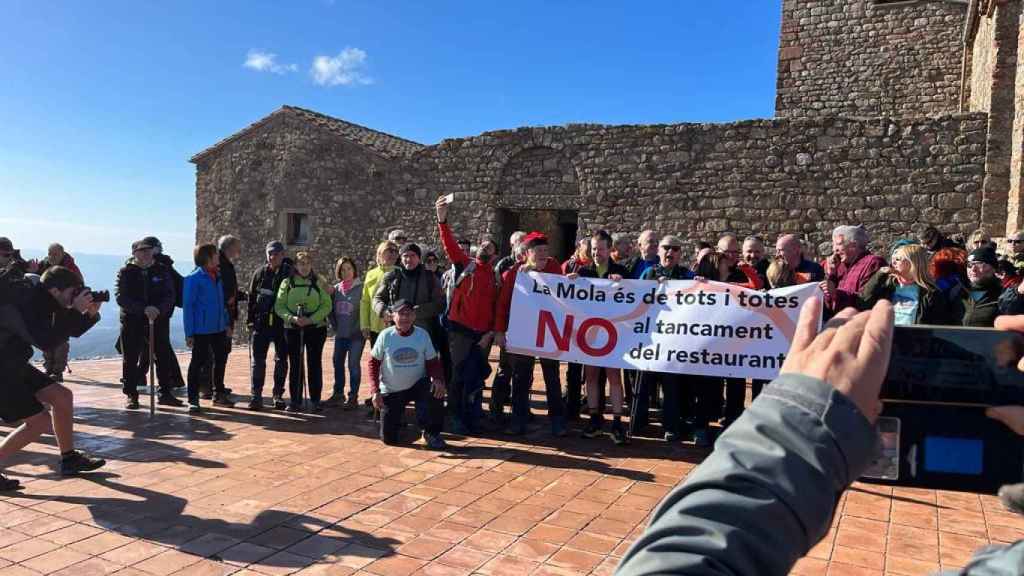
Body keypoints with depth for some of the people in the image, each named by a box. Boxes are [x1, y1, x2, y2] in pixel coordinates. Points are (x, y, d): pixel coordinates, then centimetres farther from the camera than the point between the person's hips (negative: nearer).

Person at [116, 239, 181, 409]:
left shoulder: (161, 271, 5)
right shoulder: (126, 272, -2)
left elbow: (170, 295, -1)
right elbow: (121, 297, -13)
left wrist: (159, 309, -21)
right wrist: (144, 309, -25)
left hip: (157, 320, 2)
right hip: (132, 321, -2)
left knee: (164, 356, 3)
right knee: (130, 359, 4)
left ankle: (165, 392, 13)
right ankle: (130, 394, 16)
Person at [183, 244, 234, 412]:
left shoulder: (217, 275, 9)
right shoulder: (194, 279, -12)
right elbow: (187, 306, -13)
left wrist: (226, 323, 13)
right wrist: (189, 333, -15)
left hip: (219, 328, 8)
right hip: (201, 329, -7)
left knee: (221, 359, 15)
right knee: (198, 362, 1)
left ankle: (219, 394, 30)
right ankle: (193, 400, 10)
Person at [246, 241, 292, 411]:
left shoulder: (289, 273, 0)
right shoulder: (260, 273, 5)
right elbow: (251, 298, 8)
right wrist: (250, 321, 3)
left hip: (283, 324, -1)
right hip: (261, 323, 1)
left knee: (281, 360, 7)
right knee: (258, 360, 0)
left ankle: (278, 395, 17)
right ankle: (256, 395, 5)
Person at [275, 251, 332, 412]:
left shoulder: (318, 282, 4)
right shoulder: (287, 283, 5)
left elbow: (327, 305, -3)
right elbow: (279, 306, 1)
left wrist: (311, 319, -16)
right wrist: (292, 318, -16)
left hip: (316, 328, 0)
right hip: (292, 329, 1)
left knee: (315, 364, 4)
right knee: (295, 365, 5)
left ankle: (316, 400, 12)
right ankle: (295, 400, 13)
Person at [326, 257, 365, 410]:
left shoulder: (361, 288, -7)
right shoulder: (336, 289, 8)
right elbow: (330, 308, 16)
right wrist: (334, 325, 9)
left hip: (356, 334, -6)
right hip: (340, 334, 6)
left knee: (354, 365, -2)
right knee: (338, 364, 11)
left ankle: (353, 397, 7)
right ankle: (338, 394, 23)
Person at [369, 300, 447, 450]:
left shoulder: (422, 334, -9)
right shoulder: (385, 336, -12)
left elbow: (433, 362, -5)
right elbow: (373, 363, -4)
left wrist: (438, 379, -26)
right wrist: (375, 391, -13)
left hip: (417, 385, 0)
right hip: (391, 391, 0)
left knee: (436, 391, -33)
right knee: (388, 438, -2)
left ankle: (432, 433, -10)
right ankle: (394, 418, 36)